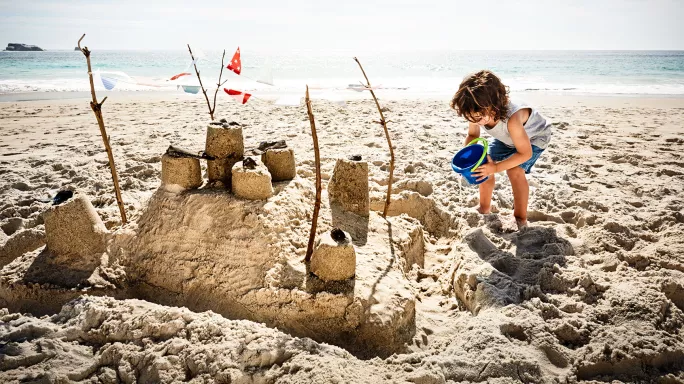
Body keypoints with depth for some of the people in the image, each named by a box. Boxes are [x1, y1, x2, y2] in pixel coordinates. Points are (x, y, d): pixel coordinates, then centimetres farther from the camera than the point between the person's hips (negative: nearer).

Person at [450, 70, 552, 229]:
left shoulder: (512, 119, -47)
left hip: (534, 136, -6)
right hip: (506, 138, 6)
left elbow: (525, 153, -35)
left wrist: (496, 168, -39)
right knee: (485, 165, -6)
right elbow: (473, 135, -7)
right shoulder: (478, 113, -29)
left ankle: (521, 219, -7)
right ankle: (485, 209, 18)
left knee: (515, 170, -27)